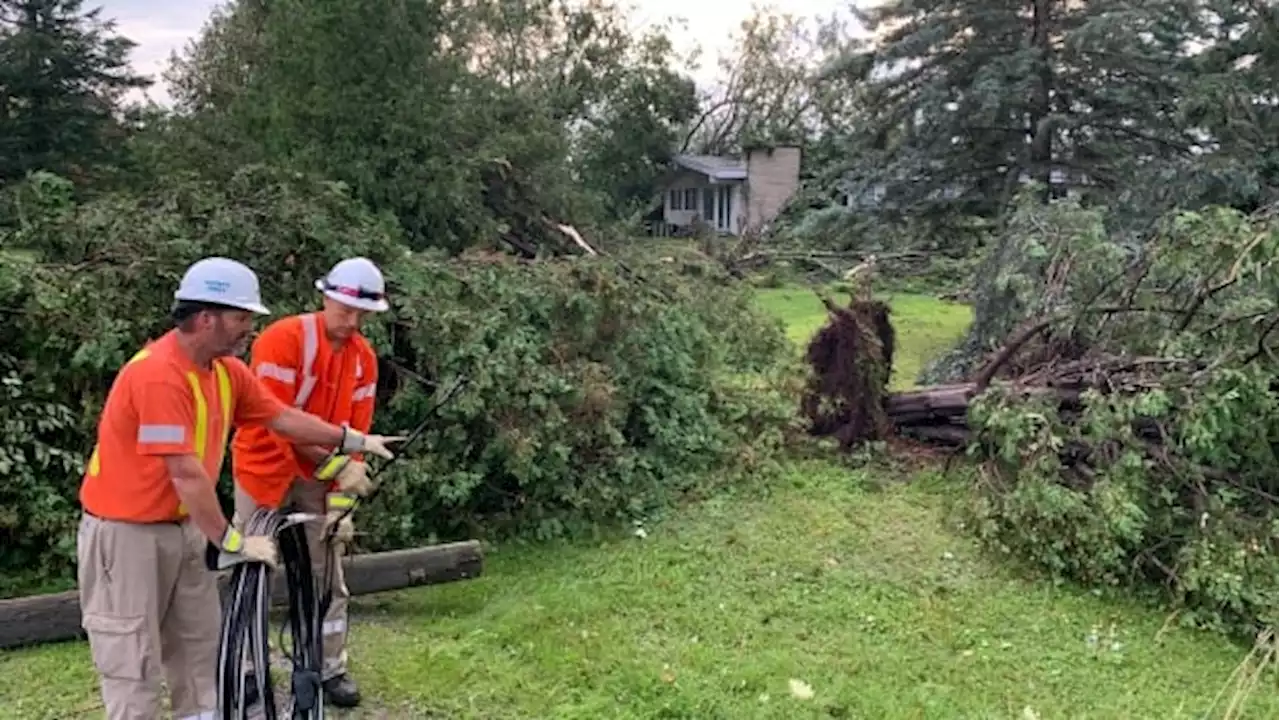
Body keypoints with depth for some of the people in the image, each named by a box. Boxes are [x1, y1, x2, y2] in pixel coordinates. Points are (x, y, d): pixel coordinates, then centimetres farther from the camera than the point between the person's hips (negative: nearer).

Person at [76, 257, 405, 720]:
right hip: (128, 531, -8)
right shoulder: (158, 375, -27)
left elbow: (282, 417, 9)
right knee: (134, 662, -1)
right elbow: (186, 474, -28)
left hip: (183, 527, 9)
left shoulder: (227, 370, 0)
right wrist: (232, 542, -23)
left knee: (198, 645, 15)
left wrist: (353, 441, 9)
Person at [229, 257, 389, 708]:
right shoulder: (283, 339, -19)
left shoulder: (364, 357, -2)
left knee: (328, 573, 8)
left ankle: (332, 668, 21)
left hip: (320, 477, 4)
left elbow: (356, 431, -1)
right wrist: (335, 463, -28)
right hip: (267, 468, -4)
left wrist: (341, 498, -7)